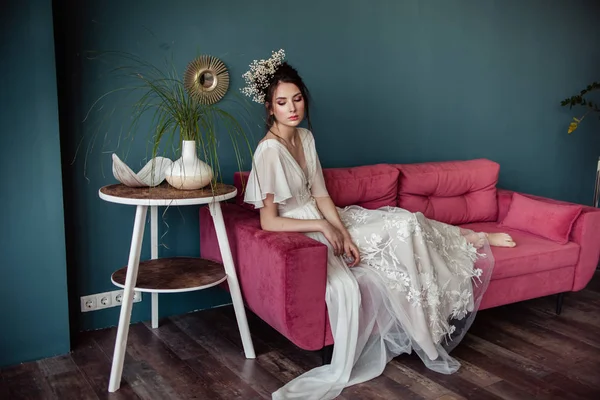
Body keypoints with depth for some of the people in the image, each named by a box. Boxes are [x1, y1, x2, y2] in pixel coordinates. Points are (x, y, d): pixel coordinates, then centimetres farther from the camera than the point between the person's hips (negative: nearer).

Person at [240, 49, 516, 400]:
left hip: (324, 221, 7)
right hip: (301, 235, -7)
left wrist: (343, 232, -15)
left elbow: (320, 196, -1)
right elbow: (269, 221, -23)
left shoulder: (305, 137, 1)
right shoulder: (270, 150, -23)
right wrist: (324, 227, -22)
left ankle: (471, 239, 21)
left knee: (405, 222, -2)